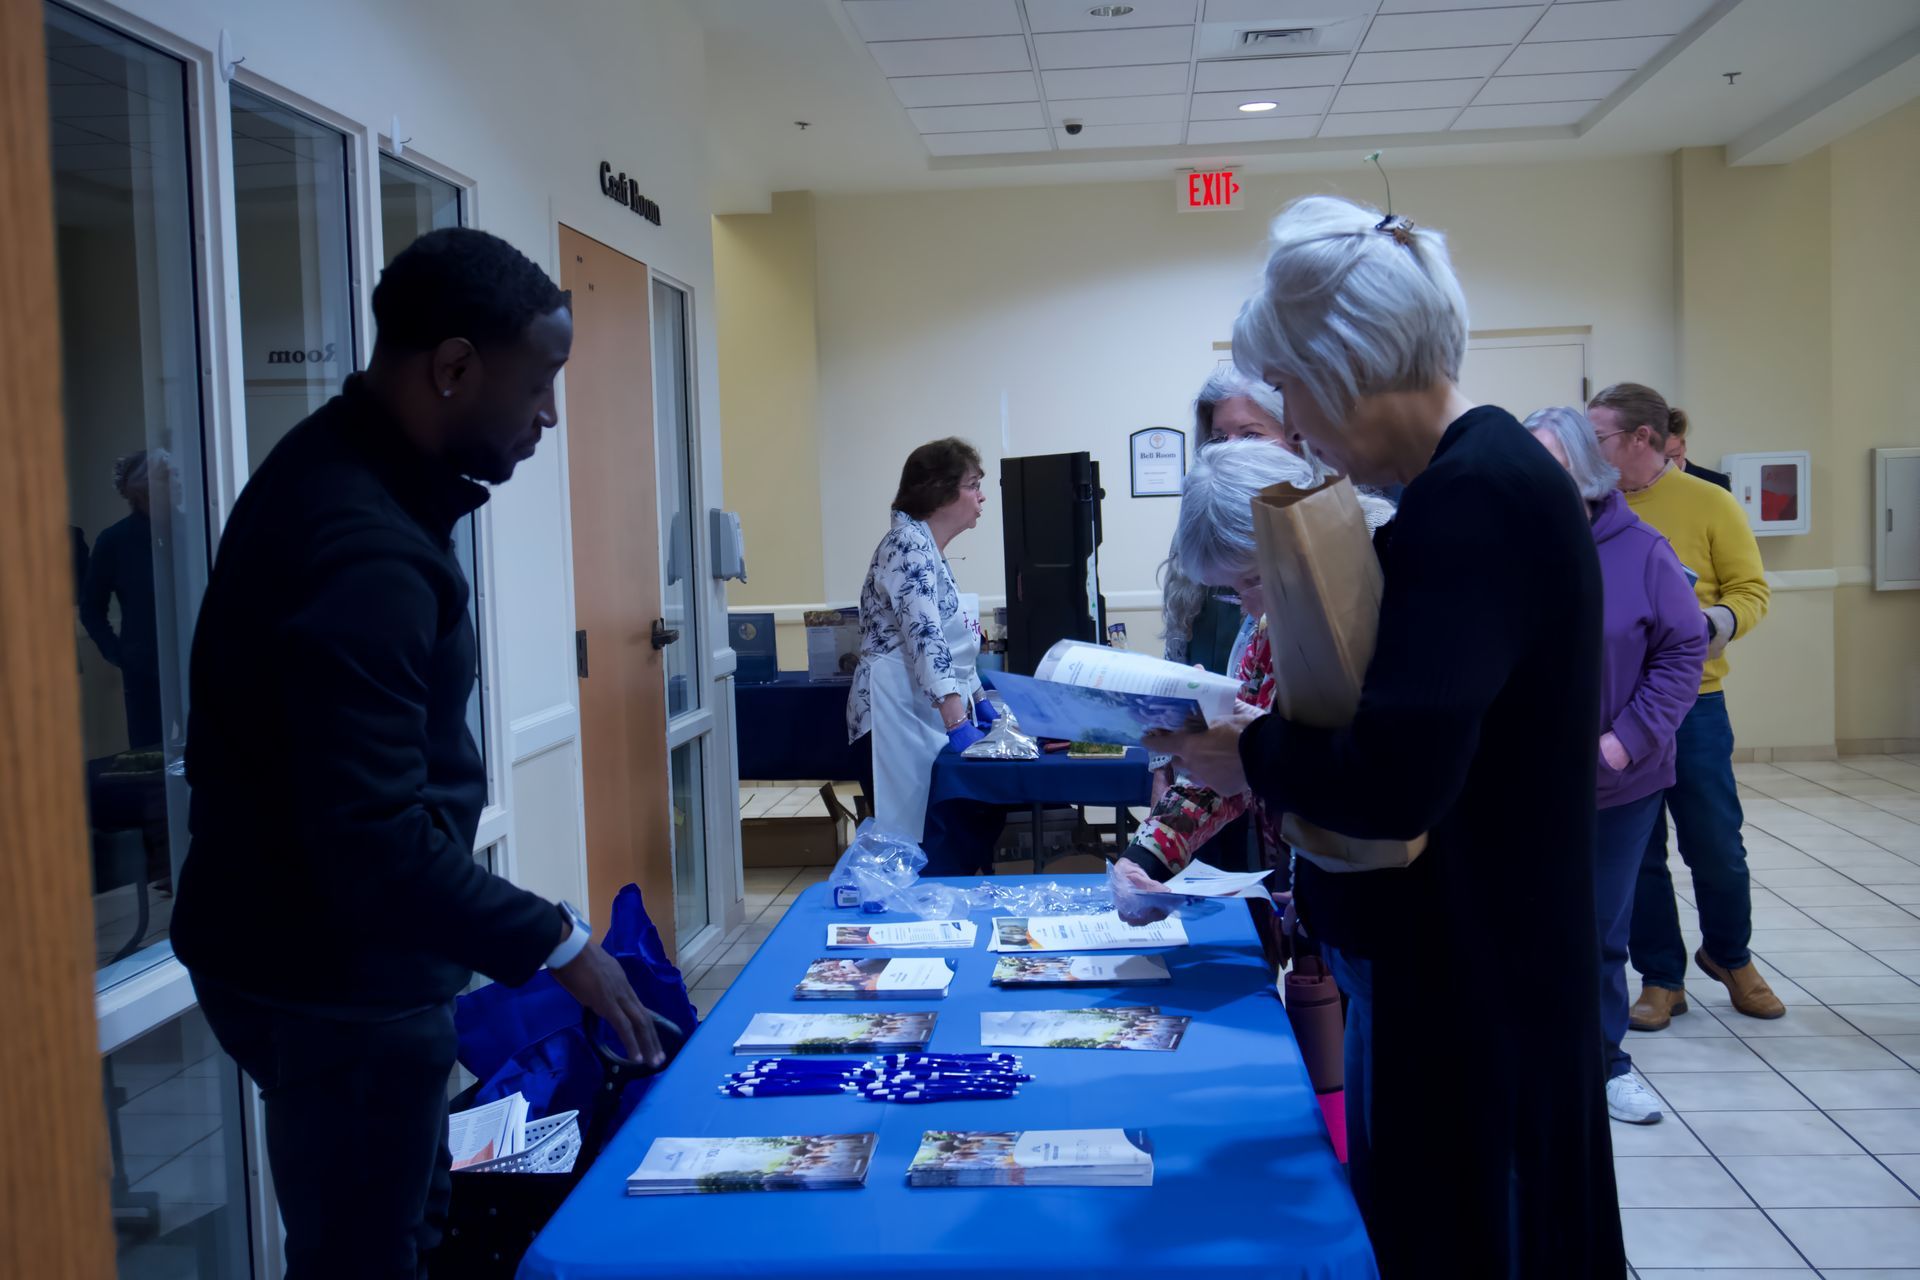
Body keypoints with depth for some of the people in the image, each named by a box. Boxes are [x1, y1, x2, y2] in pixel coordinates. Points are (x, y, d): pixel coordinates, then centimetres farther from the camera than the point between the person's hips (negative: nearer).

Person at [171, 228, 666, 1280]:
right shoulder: (364, 550, -29)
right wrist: (555, 944, -25)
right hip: (337, 980, -10)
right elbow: (375, 839, -31)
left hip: (309, 951, 10)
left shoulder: (337, 470, 5)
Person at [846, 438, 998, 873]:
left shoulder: (930, 551, 19)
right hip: (900, 719, -10)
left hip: (926, 720, 10)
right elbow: (924, 638, -24)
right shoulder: (909, 544, -13)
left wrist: (978, 701, 23)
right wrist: (957, 722, -31)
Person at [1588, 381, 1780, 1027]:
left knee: (1716, 846, 6)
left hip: (1690, 701, -2)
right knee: (1635, 851, 8)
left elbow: (1751, 589, -2)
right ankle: (1661, 978, 22)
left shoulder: (1708, 503, -2)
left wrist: (1723, 619, -22)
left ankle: (1729, 955, 33)